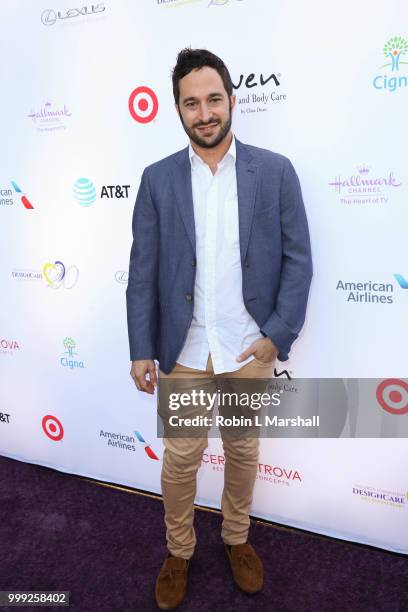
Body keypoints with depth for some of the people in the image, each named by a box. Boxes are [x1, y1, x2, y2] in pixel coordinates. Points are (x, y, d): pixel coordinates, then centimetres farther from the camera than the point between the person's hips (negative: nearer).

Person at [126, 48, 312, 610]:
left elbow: (298, 259, -2)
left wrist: (279, 336, -9)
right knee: (180, 459, 13)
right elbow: (143, 272, -1)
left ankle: (237, 539, 44)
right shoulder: (158, 179, 0)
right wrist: (141, 350, -4)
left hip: (252, 351, 0)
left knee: (244, 452, 18)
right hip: (184, 352, 0)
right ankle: (178, 552, 38)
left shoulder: (275, 170, -2)